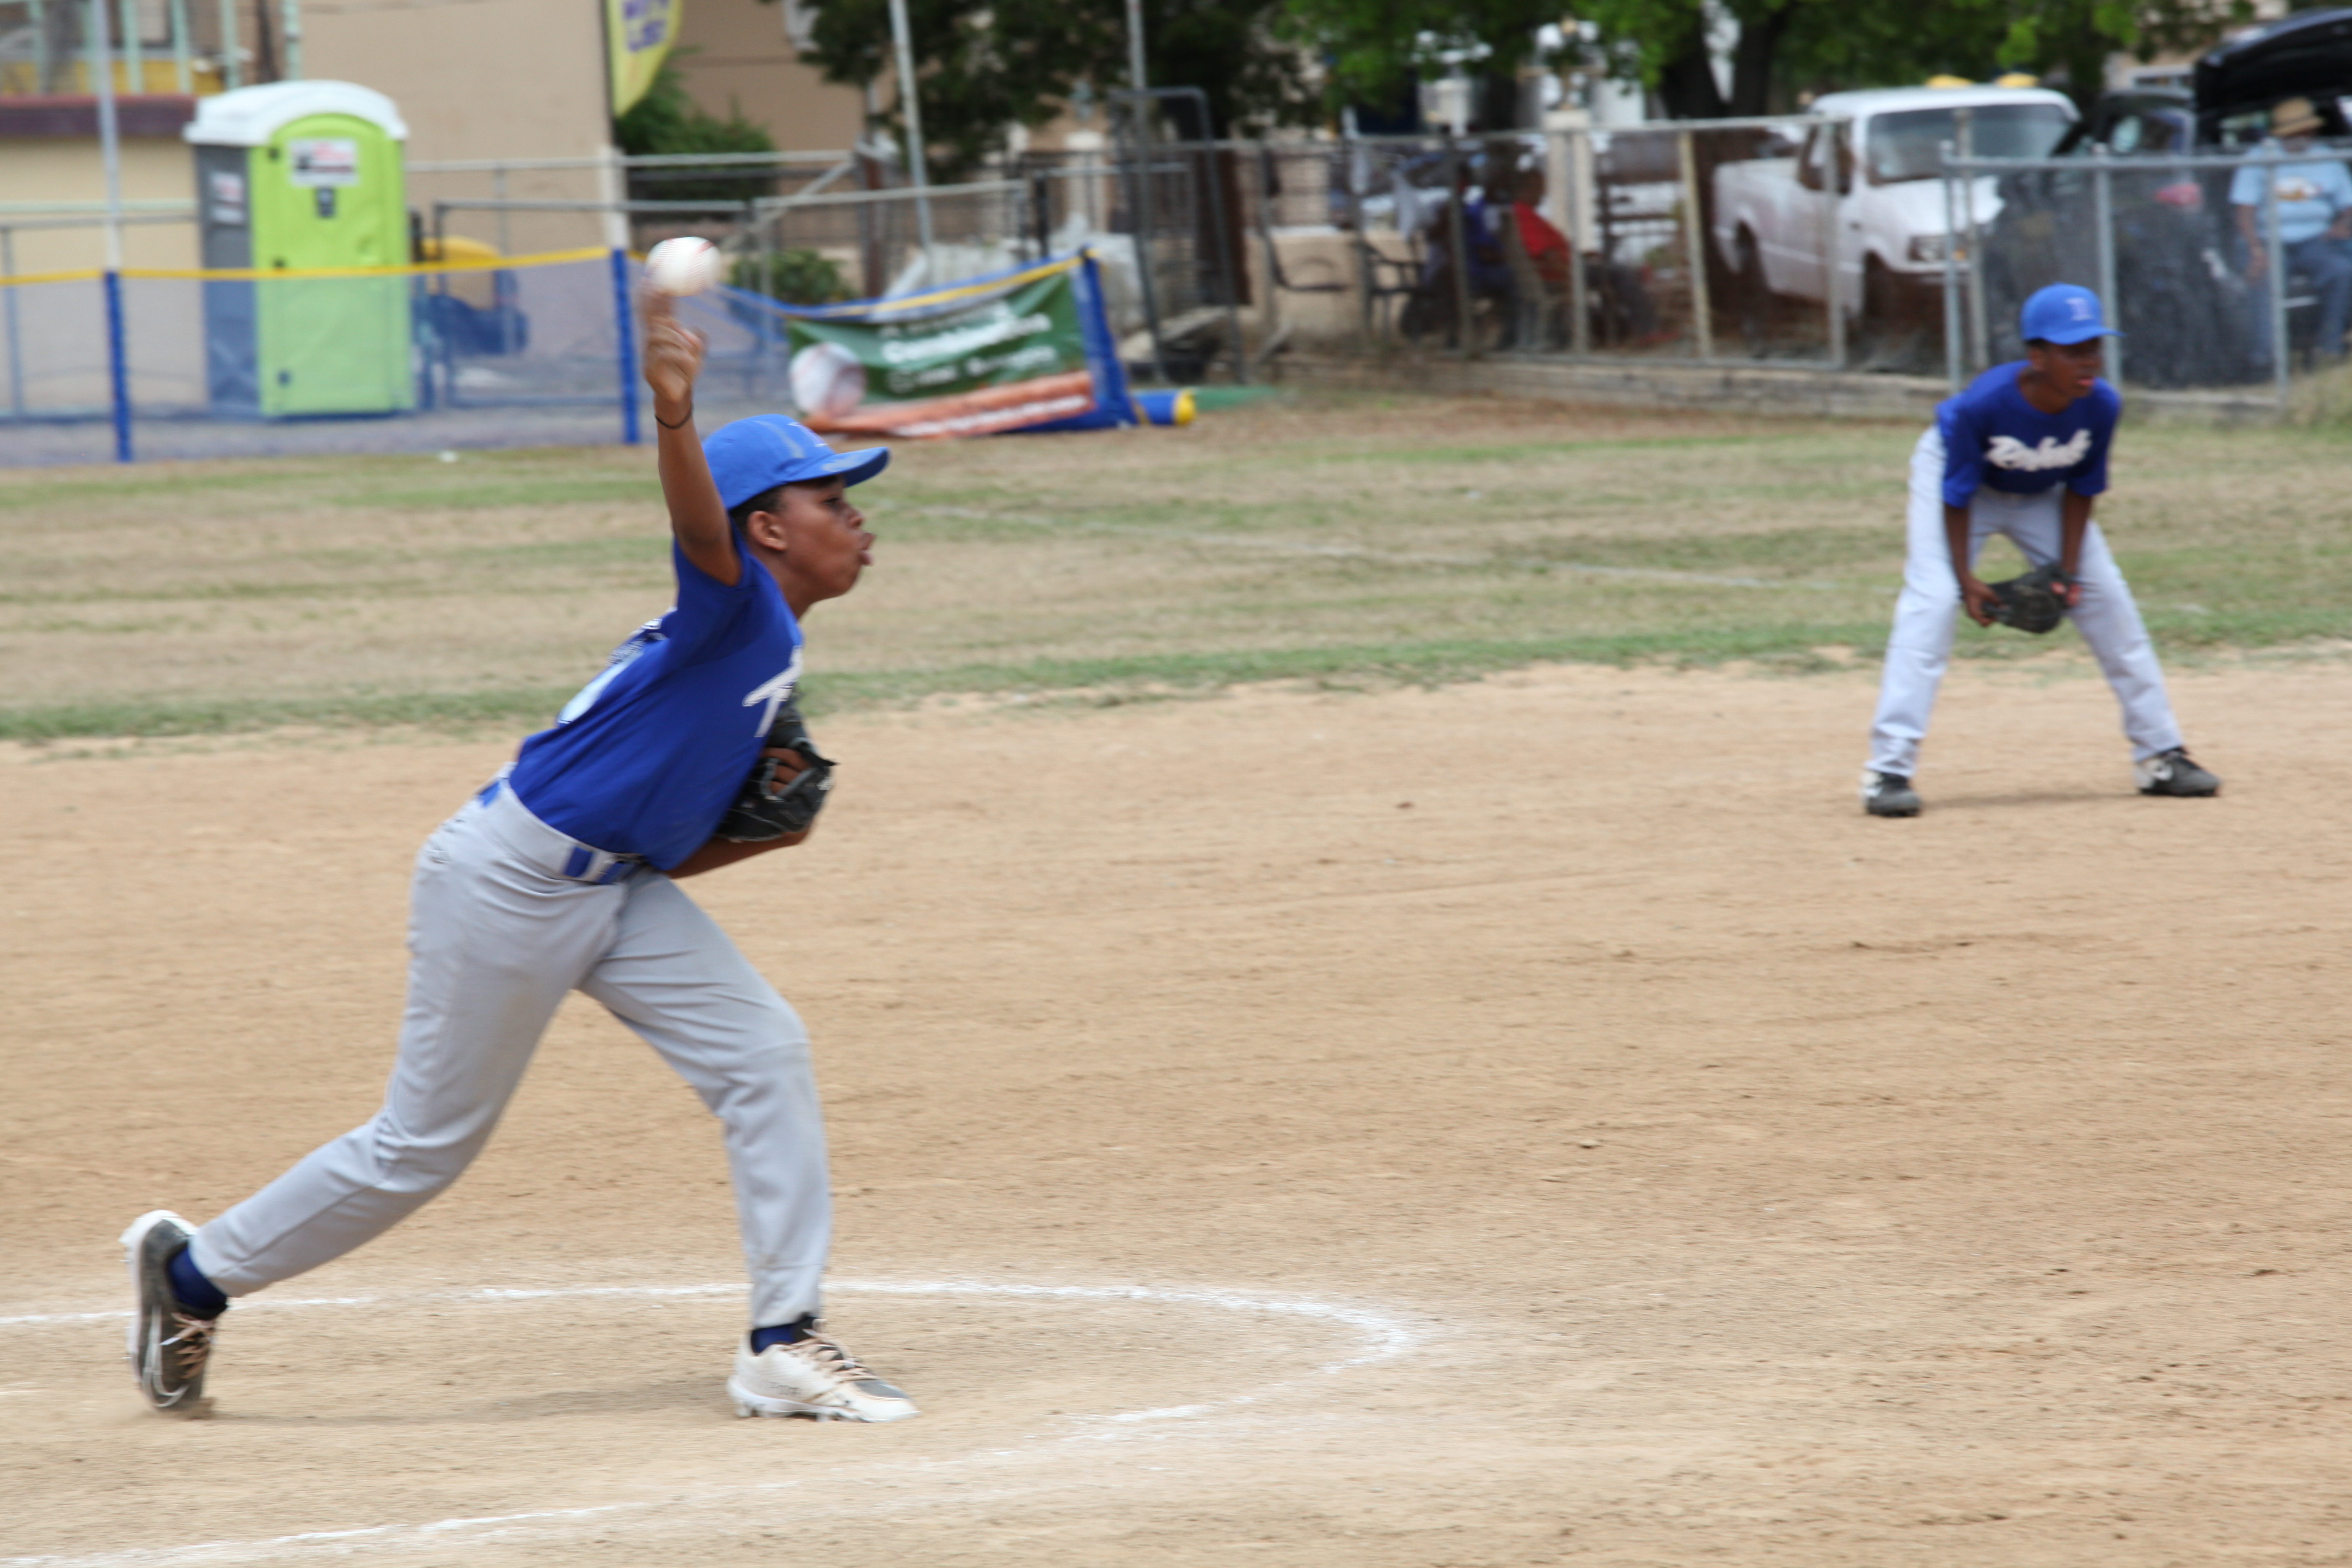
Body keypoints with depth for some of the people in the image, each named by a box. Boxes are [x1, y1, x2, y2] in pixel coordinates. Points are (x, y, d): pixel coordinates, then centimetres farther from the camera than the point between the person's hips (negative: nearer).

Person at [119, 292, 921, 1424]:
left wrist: (770, 828, 1)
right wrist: (675, 416, -59)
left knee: (763, 1053, -4)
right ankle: (196, 1272, 20)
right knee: (427, 1142, 1)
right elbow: (698, 522, -40)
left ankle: (784, 1345, -2)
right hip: (510, 879, -9)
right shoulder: (735, 606, -14)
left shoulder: (771, 659, 12)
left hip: (618, 890, 9)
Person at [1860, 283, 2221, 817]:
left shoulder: (2101, 407, -26)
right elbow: (1957, 493, -25)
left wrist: (2067, 572, -14)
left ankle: (2159, 754, 13)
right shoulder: (1983, 403, -38)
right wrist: (1964, 579, -27)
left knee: (2108, 598, 0)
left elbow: (2081, 490, -11)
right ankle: (1889, 770, -21)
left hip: (2042, 496, 4)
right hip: (1952, 470, -4)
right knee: (1931, 602, -21)